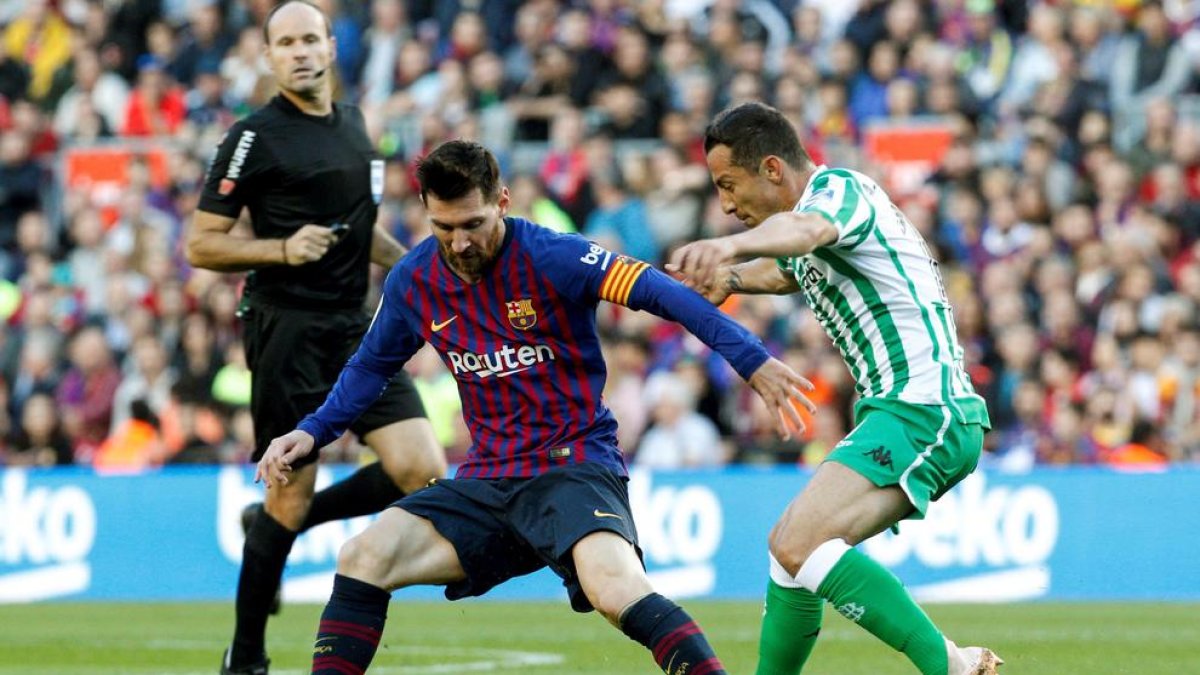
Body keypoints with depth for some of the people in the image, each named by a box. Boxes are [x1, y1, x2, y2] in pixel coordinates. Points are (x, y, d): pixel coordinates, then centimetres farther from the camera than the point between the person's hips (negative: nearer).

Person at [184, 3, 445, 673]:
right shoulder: (255, 138, -7)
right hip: (289, 333, -6)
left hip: (356, 327, 6)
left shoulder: (352, 124, 13)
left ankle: (285, 524, 16)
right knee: (291, 496, -5)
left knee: (421, 470, -7)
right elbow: (202, 245, -7)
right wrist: (283, 248, -20)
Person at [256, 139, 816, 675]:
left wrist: (753, 362, -31)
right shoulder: (413, 282, 3)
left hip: (575, 467, -5)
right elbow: (372, 365, 22)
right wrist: (311, 433, 10)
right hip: (488, 483, 5)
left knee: (616, 589, -34)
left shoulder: (550, 258, -14)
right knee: (361, 559, -11)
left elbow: (664, 294, -22)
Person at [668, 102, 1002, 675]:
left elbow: (806, 230, -34)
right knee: (789, 544, 19)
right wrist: (729, 277, 23)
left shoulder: (838, 188, -8)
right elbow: (785, 271, 45)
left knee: (800, 545, -23)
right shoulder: (825, 201, 22)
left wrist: (729, 245, -55)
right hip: (910, 413, 11)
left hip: (920, 409, -11)